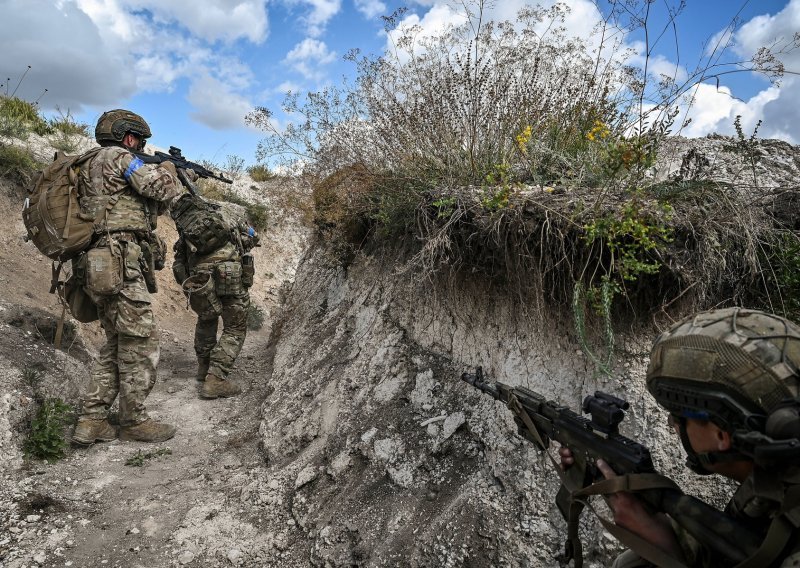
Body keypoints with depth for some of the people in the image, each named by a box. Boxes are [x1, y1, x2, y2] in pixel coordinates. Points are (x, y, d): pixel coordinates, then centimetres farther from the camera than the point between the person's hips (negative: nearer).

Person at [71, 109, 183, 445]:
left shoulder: (92, 167, 28)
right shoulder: (116, 156, -2)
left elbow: (153, 208, 27)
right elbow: (163, 190, -8)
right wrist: (168, 170, 10)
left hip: (106, 269, 10)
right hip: (121, 265, -10)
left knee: (117, 347, 15)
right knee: (140, 345, -3)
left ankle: (91, 422, 15)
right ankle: (134, 422, 7)